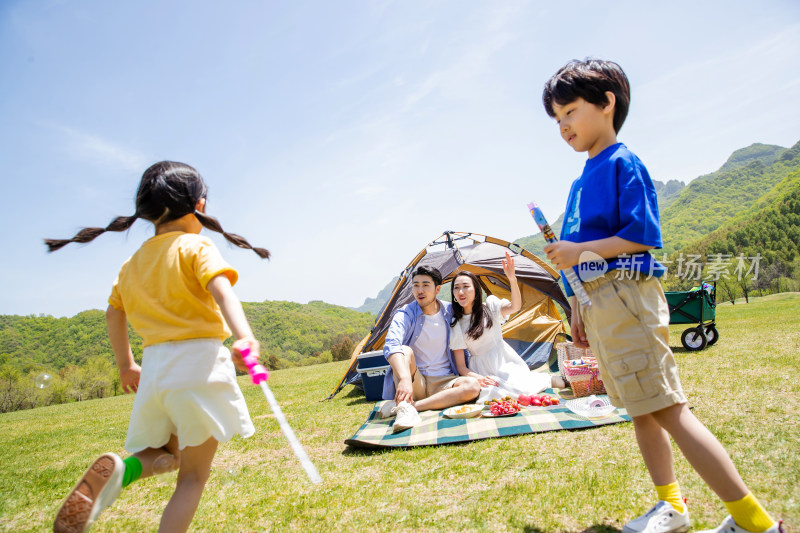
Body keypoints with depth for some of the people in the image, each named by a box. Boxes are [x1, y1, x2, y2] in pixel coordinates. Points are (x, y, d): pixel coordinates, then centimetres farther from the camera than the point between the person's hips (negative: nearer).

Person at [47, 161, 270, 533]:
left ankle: (123, 467, -8)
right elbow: (221, 289, -23)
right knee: (193, 476, 5)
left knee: (166, 455, 25)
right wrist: (243, 336, -38)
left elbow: (113, 313, 24)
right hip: (199, 361, -5)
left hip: (154, 366, 6)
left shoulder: (133, 262, 16)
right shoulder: (196, 247, -4)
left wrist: (125, 365, 33)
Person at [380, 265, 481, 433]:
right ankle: (405, 408, -43)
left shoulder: (450, 312, 1)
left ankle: (407, 405, -31)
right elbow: (391, 346, -30)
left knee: (472, 386, -27)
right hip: (414, 383, -2)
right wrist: (405, 378, -46)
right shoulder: (405, 315, -11)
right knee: (405, 350, -29)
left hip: (442, 382, 3)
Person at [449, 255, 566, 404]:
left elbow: (515, 306, -20)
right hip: (482, 369, -1)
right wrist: (477, 378, -21)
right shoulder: (456, 325, 1)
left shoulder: (490, 305, 2)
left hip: (504, 362, 1)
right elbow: (461, 365, -2)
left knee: (522, 388, -26)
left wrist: (512, 279, -37)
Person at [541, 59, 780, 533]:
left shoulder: (623, 163, -6)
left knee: (668, 408, -8)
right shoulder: (582, 181, 19)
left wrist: (581, 251, -17)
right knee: (642, 411, 15)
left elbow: (644, 235, -15)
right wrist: (578, 311, 19)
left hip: (626, 297, -9)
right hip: (598, 303, 9)